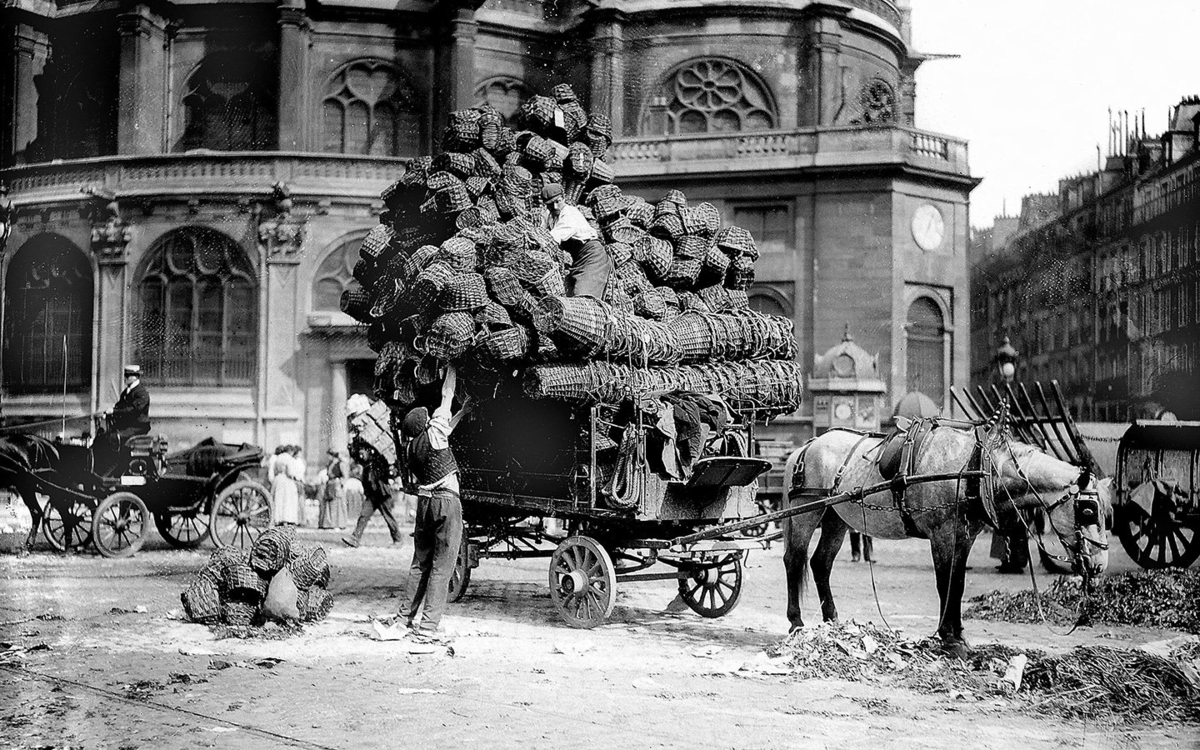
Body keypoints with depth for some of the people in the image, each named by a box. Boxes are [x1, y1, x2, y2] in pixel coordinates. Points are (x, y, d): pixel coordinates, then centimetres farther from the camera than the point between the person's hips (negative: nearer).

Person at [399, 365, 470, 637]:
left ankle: (408, 614, 20)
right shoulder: (432, 435, -11)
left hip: (424, 501, 7)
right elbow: (446, 398, 1)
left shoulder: (410, 446, 6)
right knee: (442, 566, -3)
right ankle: (429, 623, -4)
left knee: (420, 561, 17)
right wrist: (451, 370, 15)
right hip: (446, 500, -7)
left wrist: (462, 413, 33)